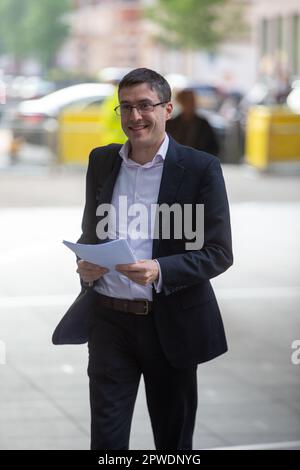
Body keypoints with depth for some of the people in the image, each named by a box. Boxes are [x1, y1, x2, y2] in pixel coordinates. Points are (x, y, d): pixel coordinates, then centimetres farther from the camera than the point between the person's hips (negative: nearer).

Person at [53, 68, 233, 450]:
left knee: (173, 438, 11)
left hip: (171, 322, -2)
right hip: (108, 319, 3)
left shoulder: (201, 168, -6)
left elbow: (219, 253, -7)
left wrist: (160, 272, -24)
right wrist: (85, 265, -7)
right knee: (106, 436, 1)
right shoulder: (101, 161, 7)